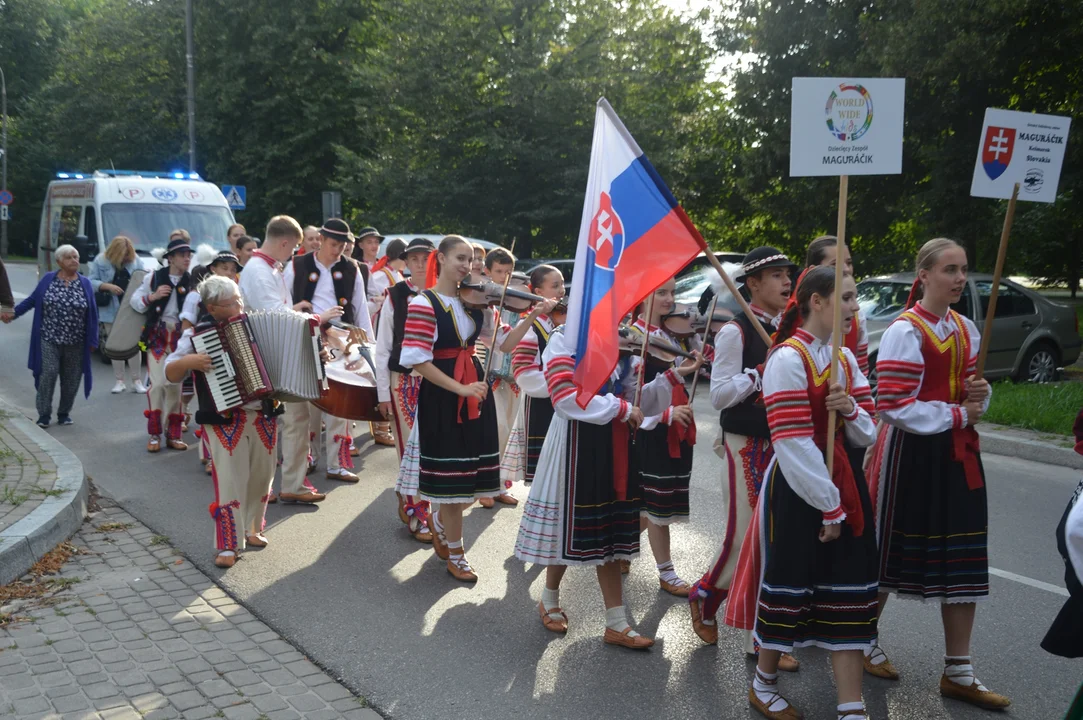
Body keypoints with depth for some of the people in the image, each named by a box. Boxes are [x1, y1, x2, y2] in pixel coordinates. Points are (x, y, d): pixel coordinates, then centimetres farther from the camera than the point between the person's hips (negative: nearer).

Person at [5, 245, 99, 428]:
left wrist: (92, 340, 2)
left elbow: (92, 314, 4)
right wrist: (14, 313, 2)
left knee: (70, 380, 5)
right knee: (47, 375, -9)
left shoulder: (85, 284, 3)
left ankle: (64, 414, 21)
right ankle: (44, 416, 0)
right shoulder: (48, 279, 2)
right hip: (49, 340, -1)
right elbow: (32, 300, 11)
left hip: (75, 344, 1)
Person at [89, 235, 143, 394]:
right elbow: (91, 281, -4)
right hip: (111, 311, 0)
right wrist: (108, 286, -18)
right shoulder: (100, 261, -2)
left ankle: (136, 381, 5)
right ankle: (120, 381, 16)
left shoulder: (135, 260, 3)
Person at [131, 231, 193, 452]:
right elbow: (135, 301, 6)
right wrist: (152, 296, -11)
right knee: (158, 383, -9)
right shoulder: (155, 277, 1)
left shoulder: (190, 281, 3)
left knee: (175, 385, 4)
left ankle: (173, 434, 13)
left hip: (180, 336, 2)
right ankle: (154, 434, 0)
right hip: (157, 335, -1)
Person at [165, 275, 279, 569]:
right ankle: (228, 545, 3)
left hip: (264, 415, 5)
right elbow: (170, 374, -3)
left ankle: (251, 529, 32)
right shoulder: (197, 334, -4)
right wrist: (188, 361, -23)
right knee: (230, 480, -7)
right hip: (225, 420, -4)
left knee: (262, 476, 12)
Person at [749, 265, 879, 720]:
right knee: (790, 584, 7)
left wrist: (851, 409, -12)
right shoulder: (788, 359, -16)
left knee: (848, 592, 6)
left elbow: (867, 434, 10)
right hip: (797, 491, -7)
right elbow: (795, 446, -20)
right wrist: (829, 507, -16)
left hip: (842, 482, 7)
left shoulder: (844, 358, 8)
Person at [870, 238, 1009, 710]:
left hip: (956, 452, 7)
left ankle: (958, 672, 18)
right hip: (912, 453, -7)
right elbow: (894, 406, -19)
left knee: (964, 561, 7)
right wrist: (957, 415, -14)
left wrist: (979, 396, -4)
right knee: (892, 551, 6)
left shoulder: (965, 329, 10)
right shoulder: (905, 331, -14)